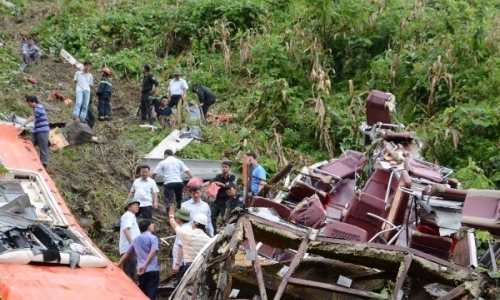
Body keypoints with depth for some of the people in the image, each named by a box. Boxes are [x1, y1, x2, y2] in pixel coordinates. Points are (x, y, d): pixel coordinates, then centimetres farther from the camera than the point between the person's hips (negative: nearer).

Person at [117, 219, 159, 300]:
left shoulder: (136, 239, 18)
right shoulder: (153, 238, 0)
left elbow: (128, 253, 25)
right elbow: (153, 252, -16)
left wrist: (118, 265, 35)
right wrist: (145, 265, -21)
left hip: (141, 271, 5)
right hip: (153, 269, -5)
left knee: (142, 293, 16)